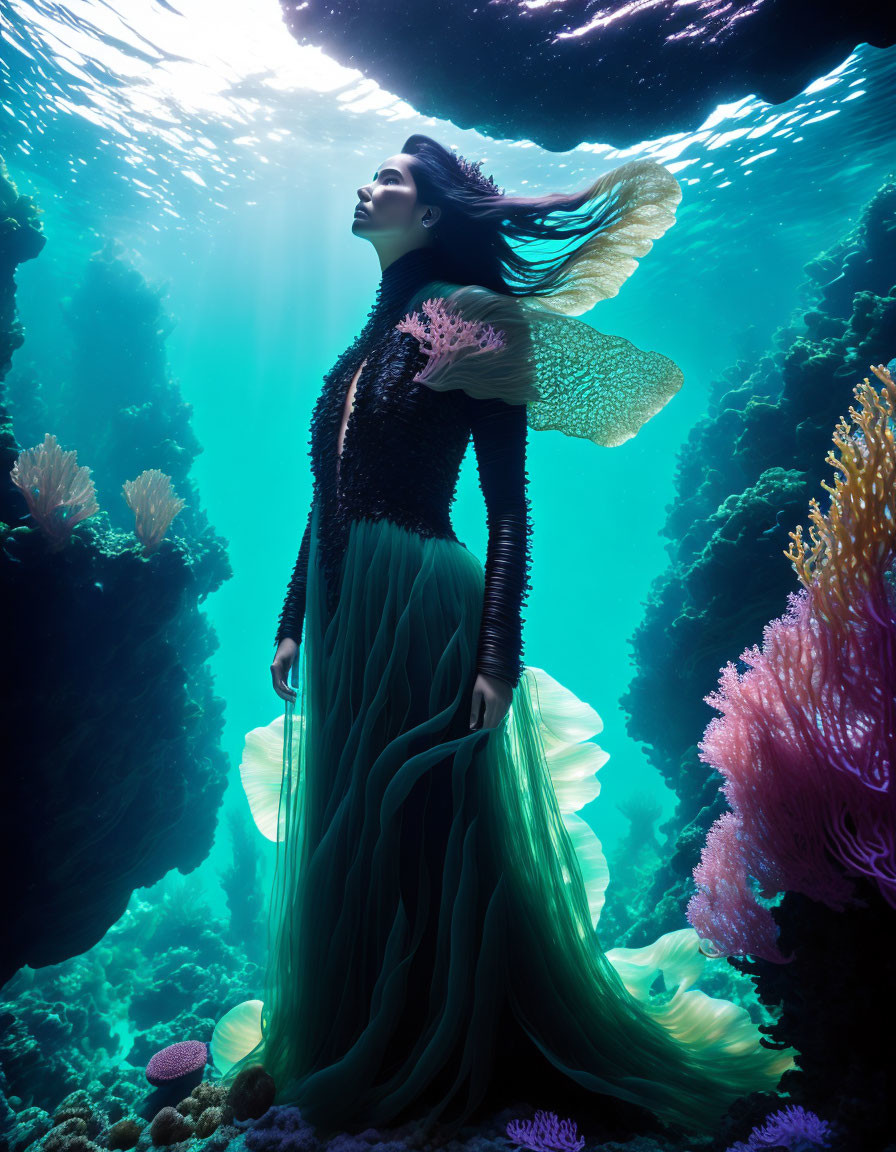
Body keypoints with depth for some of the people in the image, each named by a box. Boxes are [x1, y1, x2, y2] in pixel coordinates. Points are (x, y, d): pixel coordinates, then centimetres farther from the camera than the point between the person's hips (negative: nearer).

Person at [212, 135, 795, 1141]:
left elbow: (509, 507, -12)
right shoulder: (370, 337, 18)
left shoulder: (468, 323, -3)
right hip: (345, 626, 8)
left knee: (436, 843, 4)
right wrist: (292, 624, 16)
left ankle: (454, 1066, 29)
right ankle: (353, 1054, 40)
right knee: (343, 845, 17)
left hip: (425, 621, -8)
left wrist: (496, 654, -20)